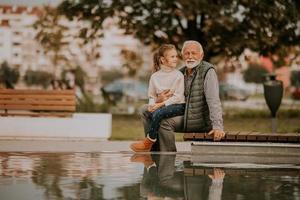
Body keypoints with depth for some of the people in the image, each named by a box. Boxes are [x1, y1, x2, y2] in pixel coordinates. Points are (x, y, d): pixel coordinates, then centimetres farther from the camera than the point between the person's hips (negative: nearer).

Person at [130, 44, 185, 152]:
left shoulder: (178, 75, -4)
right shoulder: (155, 76, 8)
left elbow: (178, 96, -10)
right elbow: (152, 95, 12)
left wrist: (161, 104, -18)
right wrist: (152, 104, -11)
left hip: (178, 105, -4)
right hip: (161, 105, 4)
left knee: (158, 113, -31)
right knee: (149, 113, -27)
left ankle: (148, 142, -19)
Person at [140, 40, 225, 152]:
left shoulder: (208, 71, -11)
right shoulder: (180, 73, 11)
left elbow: (213, 101, -21)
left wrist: (218, 127, -31)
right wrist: (159, 100, -10)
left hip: (201, 120, -8)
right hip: (182, 115, 8)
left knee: (163, 121, -29)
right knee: (145, 110, -1)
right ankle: (155, 149, 2)